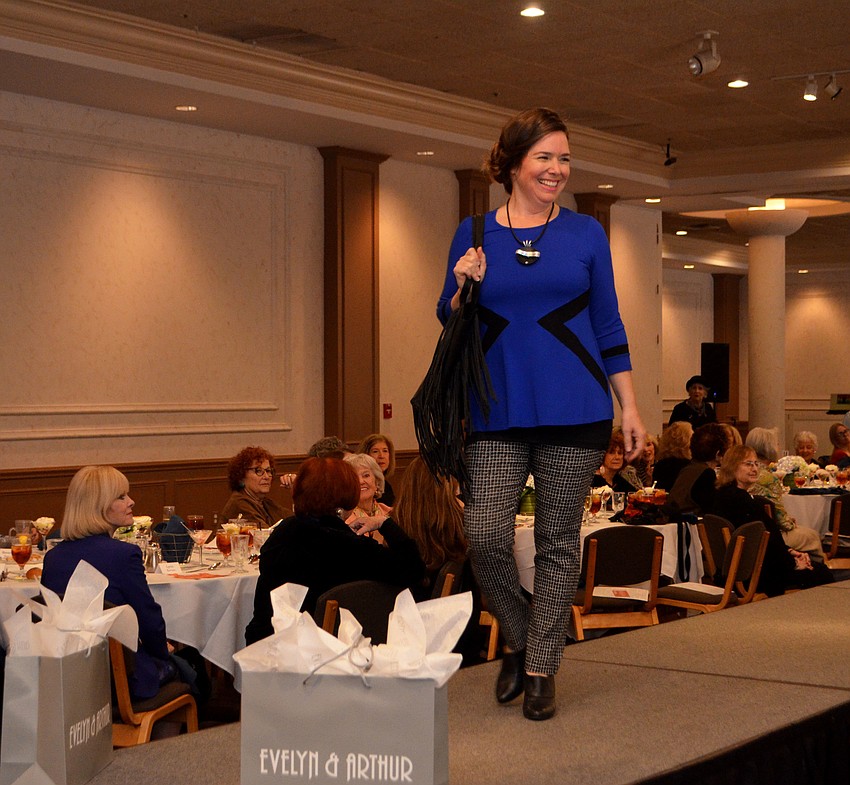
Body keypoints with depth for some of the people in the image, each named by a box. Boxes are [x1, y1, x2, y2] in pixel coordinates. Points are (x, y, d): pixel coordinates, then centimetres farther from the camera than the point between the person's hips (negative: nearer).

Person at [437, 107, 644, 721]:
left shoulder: (586, 234, 6)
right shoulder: (474, 234, 7)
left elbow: (609, 326, 8)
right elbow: (451, 323, 11)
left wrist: (630, 408, 4)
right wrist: (463, 287, -10)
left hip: (575, 410, 0)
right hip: (498, 413, 0)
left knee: (558, 541, 3)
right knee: (485, 535, -10)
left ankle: (541, 668, 15)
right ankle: (518, 639, 16)